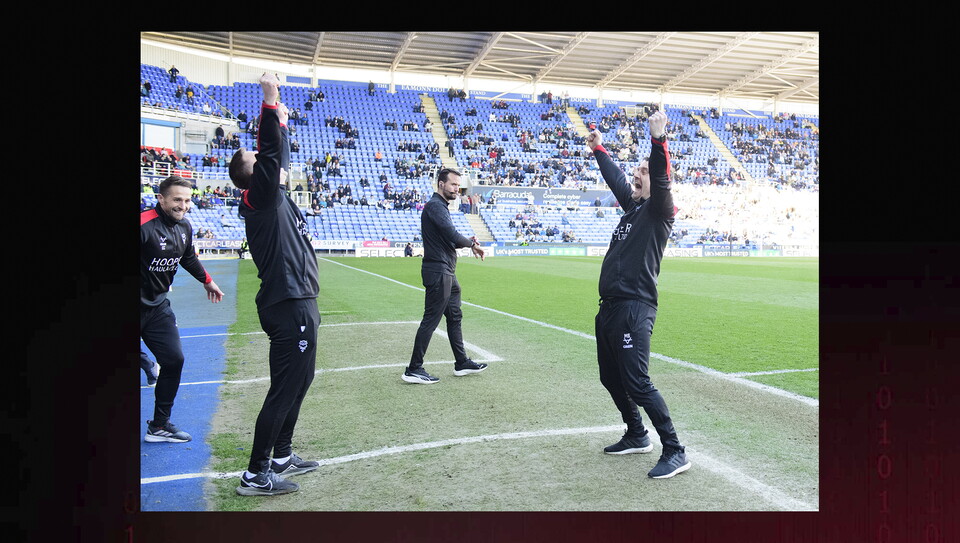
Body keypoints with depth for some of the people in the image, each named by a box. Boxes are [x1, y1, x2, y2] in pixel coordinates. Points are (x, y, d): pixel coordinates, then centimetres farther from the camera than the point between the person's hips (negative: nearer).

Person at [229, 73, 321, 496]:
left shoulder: (274, 197, 14)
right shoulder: (261, 197, -11)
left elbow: (279, 154, 24)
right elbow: (272, 150, -21)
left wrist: (281, 118, 20)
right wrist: (270, 101, -16)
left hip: (296, 304, 10)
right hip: (290, 306, -10)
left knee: (299, 382, 18)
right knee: (285, 390, -5)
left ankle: (281, 457, 30)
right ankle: (255, 474, 4)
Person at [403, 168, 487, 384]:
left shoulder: (441, 206, 19)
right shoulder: (435, 206, -14)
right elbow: (452, 234, -26)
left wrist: (468, 241, 3)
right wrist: (472, 244, -10)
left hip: (447, 272, 11)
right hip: (438, 271, -11)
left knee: (454, 317, 17)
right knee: (430, 320, -7)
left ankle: (461, 363, 28)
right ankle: (413, 370, 0)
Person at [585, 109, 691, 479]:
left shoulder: (658, 210, -6)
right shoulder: (633, 206, 17)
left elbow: (662, 179, -25)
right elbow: (615, 178, 33)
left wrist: (658, 140, -39)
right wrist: (599, 150, 42)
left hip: (634, 309, -9)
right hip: (609, 307, 10)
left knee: (637, 383, -11)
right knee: (611, 378, 17)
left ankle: (675, 452, -1)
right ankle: (637, 436, 33)